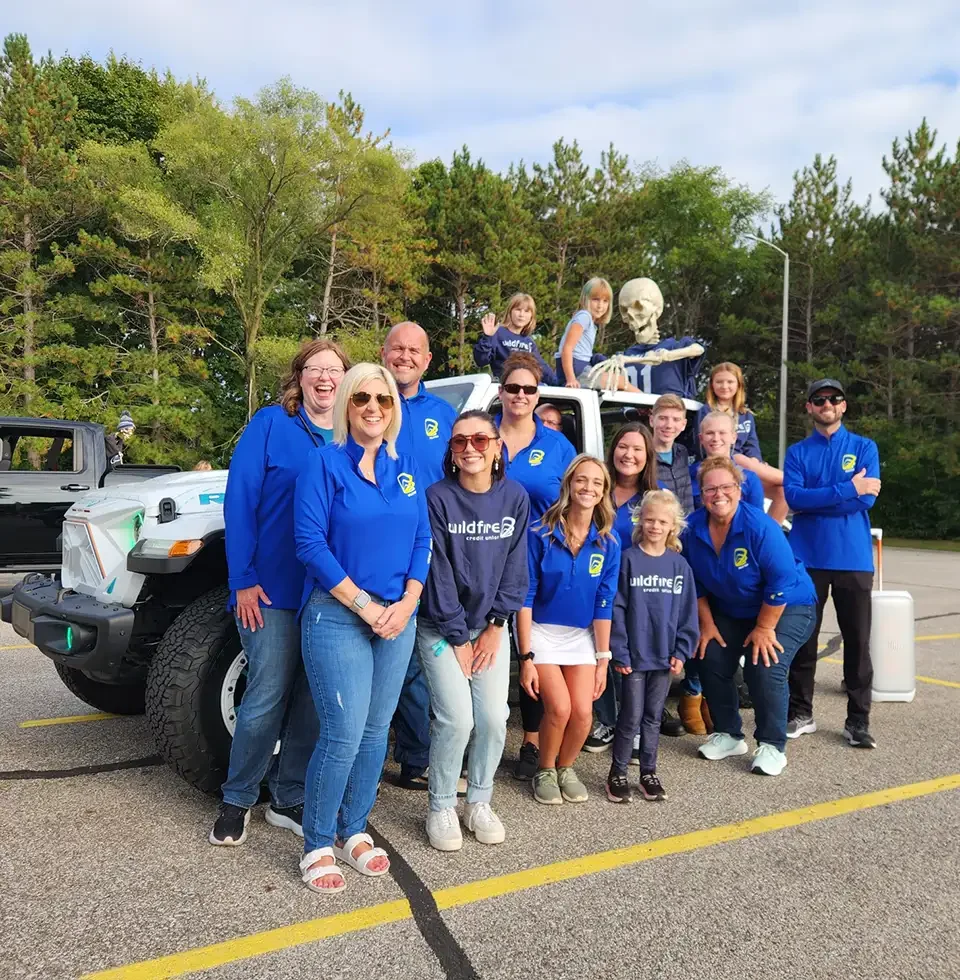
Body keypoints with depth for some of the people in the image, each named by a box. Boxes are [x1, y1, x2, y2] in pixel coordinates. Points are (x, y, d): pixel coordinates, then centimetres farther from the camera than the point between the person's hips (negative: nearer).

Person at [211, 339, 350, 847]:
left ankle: (290, 799, 26)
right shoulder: (269, 425, -1)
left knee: (312, 701, 10)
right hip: (273, 590, -3)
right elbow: (239, 501, -6)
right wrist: (243, 579, -12)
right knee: (266, 700, 1)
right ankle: (237, 800, 21)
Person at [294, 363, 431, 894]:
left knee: (376, 730, 11)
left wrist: (406, 603, -5)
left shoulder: (407, 467, 9)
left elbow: (422, 540, 9)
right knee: (344, 734, -8)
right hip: (337, 616, -5)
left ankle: (354, 831, 28)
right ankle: (318, 845, 12)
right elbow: (310, 542, -13)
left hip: (398, 617, 5)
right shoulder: (325, 462, -6)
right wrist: (364, 605, -15)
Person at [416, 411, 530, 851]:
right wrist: (458, 638, -12)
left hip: (490, 626, 3)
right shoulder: (437, 497, -14)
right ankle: (441, 808, 11)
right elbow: (438, 571, -14)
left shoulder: (515, 497, -4)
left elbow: (515, 565, -1)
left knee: (494, 718, -3)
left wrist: (495, 626, -5)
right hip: (441, 627, -3)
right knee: (457, 718, -11)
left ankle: (479, 802, 20)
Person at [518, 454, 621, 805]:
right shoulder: (541, 533, -17)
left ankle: (566, 768, 23)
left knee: (583, 713, -7)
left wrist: (602, 659, -3)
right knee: (560, 708, -15)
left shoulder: (608, 542, -8)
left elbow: (604, 604, -3)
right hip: (542, 631, -3)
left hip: (582, 635, 3)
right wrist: (525, 657, -16)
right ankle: (545, 771, 14)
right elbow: (525, 597, -14)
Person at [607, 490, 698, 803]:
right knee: (631, 716, 2)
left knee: (653, 716, 14)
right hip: (634, 654, -3)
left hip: (664, 655, 3)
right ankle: (617, 773, 17)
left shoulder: (679, 565, 3)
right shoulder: (628, 559, -7)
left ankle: (648, 772, 26)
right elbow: (617, 608, -9)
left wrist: (682, 651, -1)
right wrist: (619, 652, -12)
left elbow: (688, 612, 6)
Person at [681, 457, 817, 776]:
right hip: (730, 611, 6)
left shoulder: (760, 527, -29)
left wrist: (763, 628, -20)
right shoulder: (692, 528, -14)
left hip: (786, 607, -5)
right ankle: (728, 735, 18)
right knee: (711, 661, -4)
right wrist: (707, 624, 0)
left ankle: (772, 747, -1)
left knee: (765, 667, -21)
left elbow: (782, 583, -26)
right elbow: (696, 582, 0)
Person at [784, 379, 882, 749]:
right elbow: (793, 497, -10)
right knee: (803, 637, 7)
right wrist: (847, 489, -15)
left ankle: (858, 721, 14)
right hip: (807, 558, 1)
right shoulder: (797, 452, 7)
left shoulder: (864, 448, 6)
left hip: (854, 559, 0)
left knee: (858, 640, 3)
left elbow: (868, 498, -9)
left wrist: (814, 500, -10)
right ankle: (800, 714, 19)